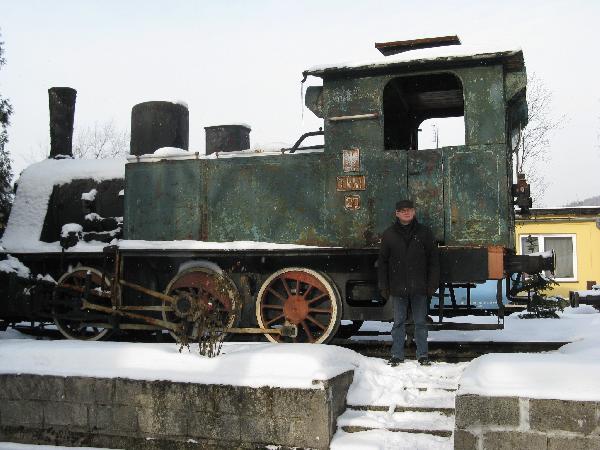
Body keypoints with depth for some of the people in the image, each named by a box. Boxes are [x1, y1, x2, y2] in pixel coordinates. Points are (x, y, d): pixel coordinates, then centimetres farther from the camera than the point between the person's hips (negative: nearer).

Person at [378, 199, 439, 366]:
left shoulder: (424, 232, 4)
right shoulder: (389, 234, 5)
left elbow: (433, 260, 5)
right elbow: (382, 262, 7)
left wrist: (432, 284, -1)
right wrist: (383, 287, 2)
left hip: (419, 288, 0)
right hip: (397, 288, 1)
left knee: (421, 322, 7)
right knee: (399, 322, 8)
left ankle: (422, 355, 16)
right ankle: (397, 355, 15)